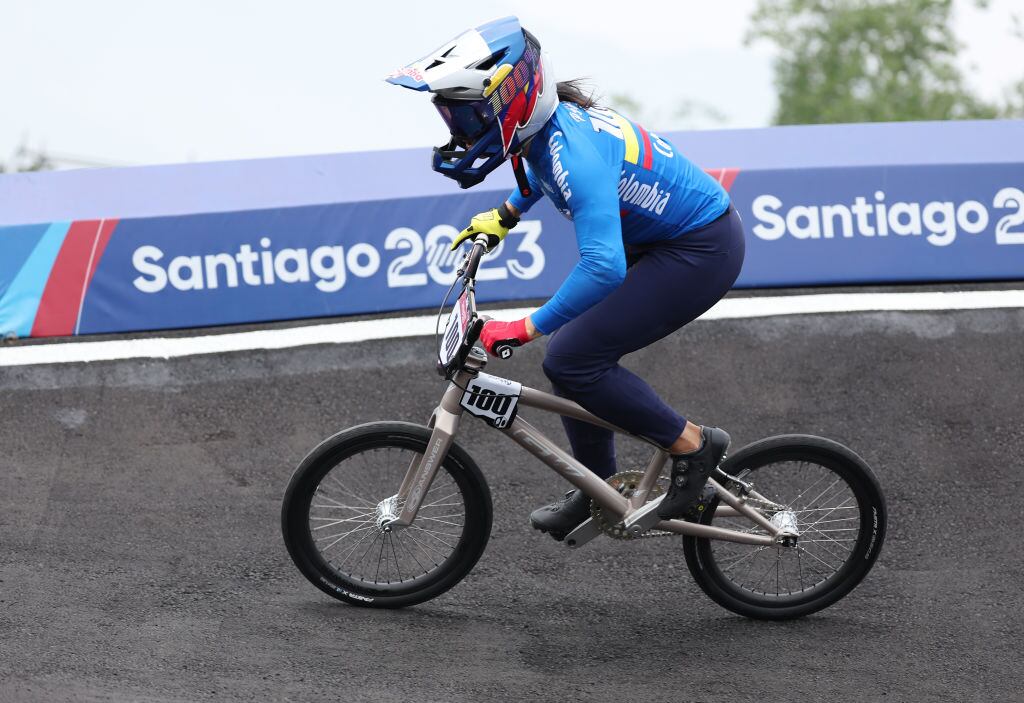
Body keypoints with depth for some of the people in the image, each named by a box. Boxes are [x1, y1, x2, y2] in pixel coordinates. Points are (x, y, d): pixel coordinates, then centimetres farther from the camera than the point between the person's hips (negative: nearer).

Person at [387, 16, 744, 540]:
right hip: (655, 240, 10)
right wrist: (504, 216, 27)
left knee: (572, 359, -15)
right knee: (574, 350, 12)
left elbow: (603, 266, -39)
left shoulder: (573, 150, -30)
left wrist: (525, 329, -35)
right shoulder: (551, 122, -1)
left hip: (701, 249, -10)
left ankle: (691, 445, -2)